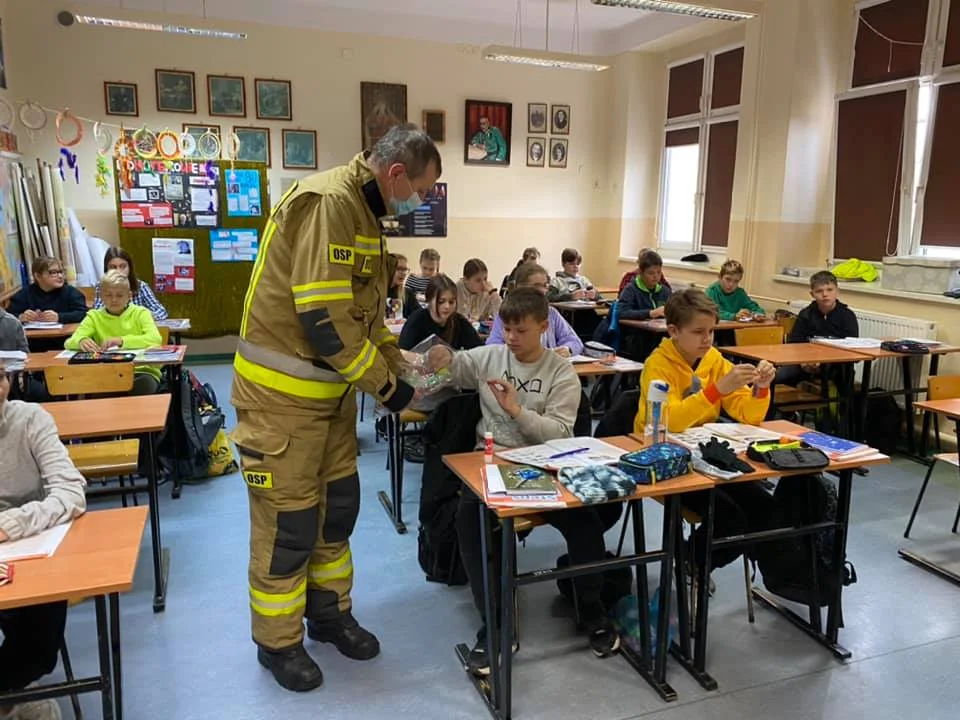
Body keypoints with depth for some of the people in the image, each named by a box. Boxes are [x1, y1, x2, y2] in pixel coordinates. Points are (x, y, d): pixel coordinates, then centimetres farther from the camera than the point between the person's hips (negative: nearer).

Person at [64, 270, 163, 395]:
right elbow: (69, 343, -1)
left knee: (145, 383, -34)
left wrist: (122, 341, -27)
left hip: (142, 371, -1)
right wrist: (81, 341, -25)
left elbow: (155, 339, -14)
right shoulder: (94, 316, 11)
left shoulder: (140, 313, 5)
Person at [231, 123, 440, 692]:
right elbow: (324, 319, -27)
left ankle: (330, 613, 36)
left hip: (331, 388, 9)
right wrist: (386, 387, -18)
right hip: (282, 390, -9)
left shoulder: (363, 213, 11)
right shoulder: (328, 202, -22)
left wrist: (402, 364, 7)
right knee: (289, 519, 4)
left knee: (339, 504, 16)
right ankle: (278, 641, 25)